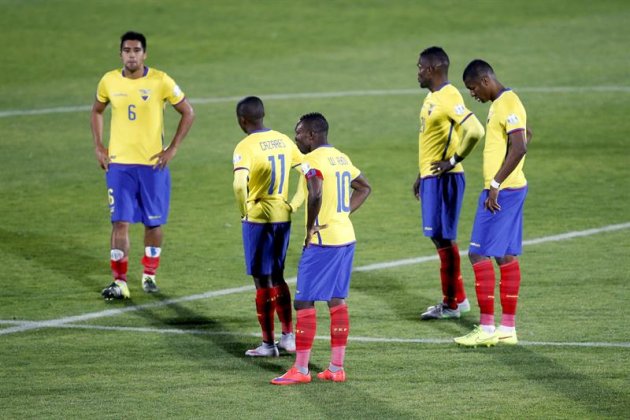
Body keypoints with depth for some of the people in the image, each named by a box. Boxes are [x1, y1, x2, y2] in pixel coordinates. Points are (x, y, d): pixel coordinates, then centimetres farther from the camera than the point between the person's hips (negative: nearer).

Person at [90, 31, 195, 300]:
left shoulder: (160, 81, -7)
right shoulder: (109, 81, 1)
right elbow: (97, 111, 19)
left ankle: (149, 275, 25)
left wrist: (172, 149, -4)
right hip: (119, 163, 1)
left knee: (153, 222, 6)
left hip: (153, 164, -1)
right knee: (120, 222, -5)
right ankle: (119, 282, -3)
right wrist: (98, 148, 10)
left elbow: (188, 113, 1)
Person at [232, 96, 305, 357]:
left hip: (258, 219, -6)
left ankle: (268, 344, 9)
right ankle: (288, 336, 20)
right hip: (283, 217, 6)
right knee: (277, 277, 20)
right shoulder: (284, 141, 5)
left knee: (262, 281, 3)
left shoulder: (246, 147, -15)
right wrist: (294, 205, 9)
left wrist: (243, 211, -13)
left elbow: (239, 185, -29)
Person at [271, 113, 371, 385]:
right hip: (346, 237, 9)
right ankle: (336, 368, 14)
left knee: (304, 303, -3)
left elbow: (315, 195, -31)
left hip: (322, 241, -9)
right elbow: (364, 188, 27)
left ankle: (301, 370, -1)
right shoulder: (341, 158, 14)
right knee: (337, 301, 12)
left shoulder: (312, 161, -13)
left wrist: (310, 228, -18)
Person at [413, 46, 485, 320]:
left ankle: (452, 304, 0)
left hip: (444, 179, -10)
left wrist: (454, 161, -21)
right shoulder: (432, 97, 15)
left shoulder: (449, 98, -17)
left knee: (444, 238, -5)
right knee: (439, 237, 13)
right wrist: (421, 176, 24)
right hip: (430, 177, 10)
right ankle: (457, 298, 20)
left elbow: (474, 131, -29)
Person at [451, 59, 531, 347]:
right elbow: (526, 136, 29)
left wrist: (495, 185, -24)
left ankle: (486, 328, -6)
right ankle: (507, 328, 12)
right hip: (512, 189, 10)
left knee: (479, 254, -8)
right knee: (506, 256, 10)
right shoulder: (500, 103, 15)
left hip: (501, 191, -10)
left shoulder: (507, 105, -16)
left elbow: (519, 147, -25)